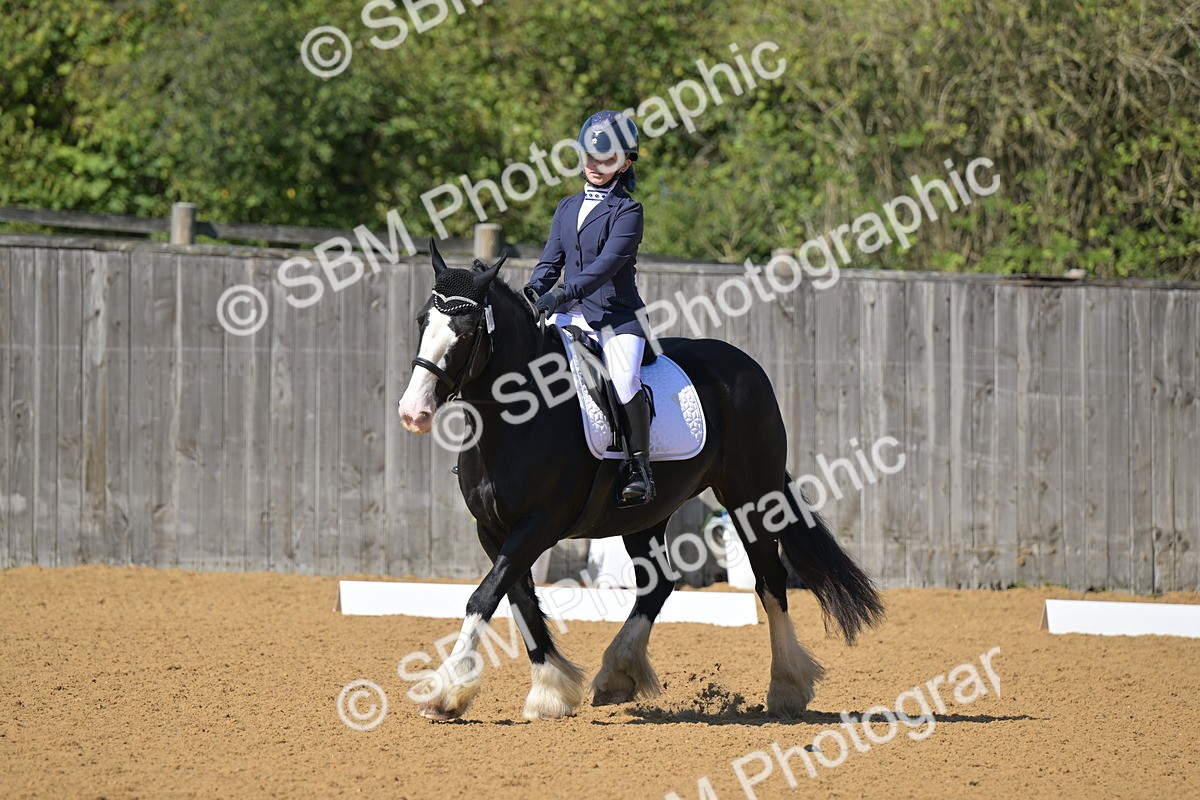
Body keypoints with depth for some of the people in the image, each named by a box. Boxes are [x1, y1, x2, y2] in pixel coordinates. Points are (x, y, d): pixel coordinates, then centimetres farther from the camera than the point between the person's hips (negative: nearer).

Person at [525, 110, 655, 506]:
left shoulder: (627, 212, -4)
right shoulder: (568, 208, 16)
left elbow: (608, 263, -17)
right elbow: (551, 260, 12)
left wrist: (564, 293, -28)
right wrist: (532, 292, -9)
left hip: (617, 316, -6)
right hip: (571, 315, 6)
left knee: (626, 383, -27)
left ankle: (640, 467, -16)